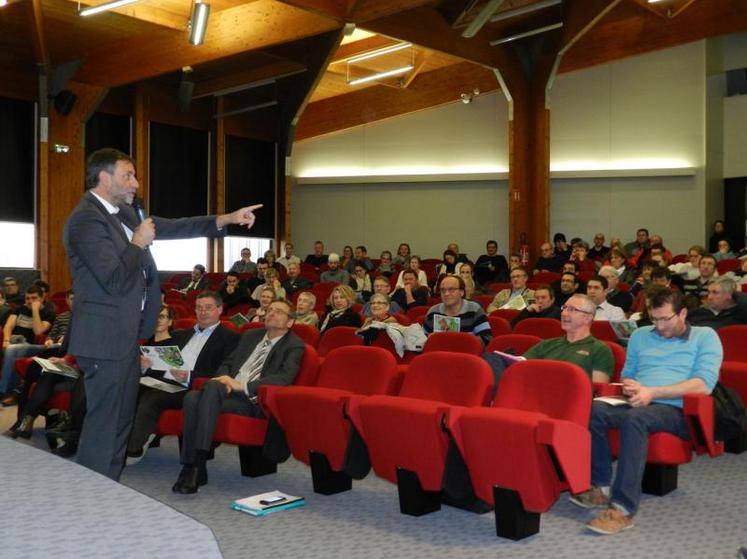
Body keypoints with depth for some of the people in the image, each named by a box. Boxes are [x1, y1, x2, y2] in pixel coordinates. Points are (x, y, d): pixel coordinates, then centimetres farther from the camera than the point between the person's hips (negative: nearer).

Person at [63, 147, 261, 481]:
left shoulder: (123, 212, 12)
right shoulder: (86, 219, -17)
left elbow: (168, 227, 13)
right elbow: (116, 281, -24)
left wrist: (227, 219, 7)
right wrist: (138, 243, -10)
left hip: (126, 334, 10)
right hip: (106, 337, -10)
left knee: (121, 421, 16)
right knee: (103, 423, -4)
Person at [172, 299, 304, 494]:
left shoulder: (294, 345, 5)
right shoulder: (250, 336, 26)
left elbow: (284, 378, -12)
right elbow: (227, 363, 26)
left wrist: (242, 386, -18)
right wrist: (225, 379, 0)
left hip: (254, 400, -5)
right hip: (229, 393, 6)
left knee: (212, 386, -33)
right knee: (192, 397, -26)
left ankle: (197, 464, -33)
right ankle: (191, 467, -24)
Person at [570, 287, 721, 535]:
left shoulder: (705, 337, 9)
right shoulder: (640, 336, 25)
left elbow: (704, 384, -5)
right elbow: (627, 373, 30)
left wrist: (652, 392, -13)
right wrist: (630, 387, 3)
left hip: (677, 410, -5)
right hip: (638, 403, 5)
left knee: (635, 417, -39)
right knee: (594, 409, -28)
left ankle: (623, 508, -40)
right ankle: (601, 487, -22)